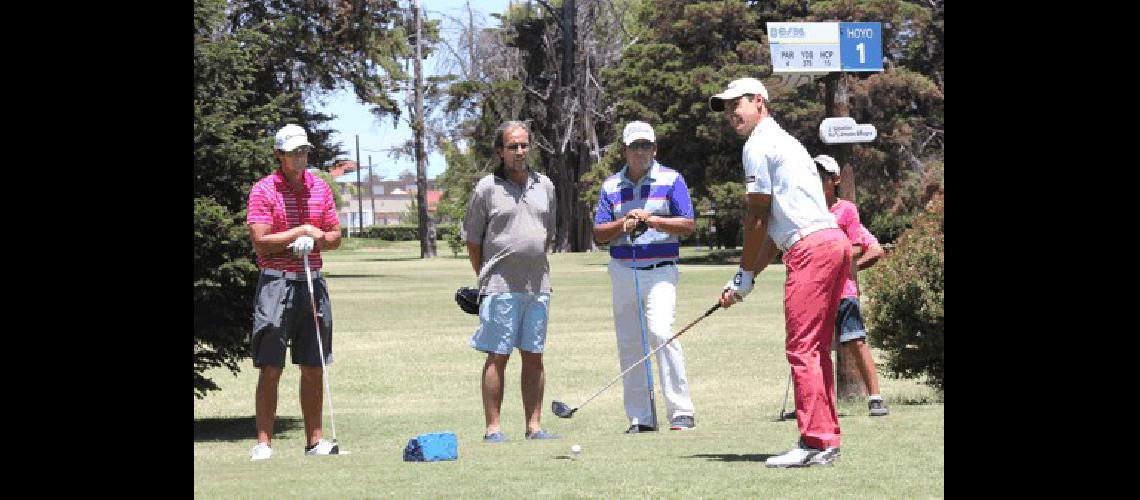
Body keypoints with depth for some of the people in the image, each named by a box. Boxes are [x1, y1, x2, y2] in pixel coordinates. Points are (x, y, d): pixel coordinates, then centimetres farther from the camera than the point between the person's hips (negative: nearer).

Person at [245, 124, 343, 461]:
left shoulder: (320, 189, 11)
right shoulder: (263, 190, -4)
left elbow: (334, 237, 12)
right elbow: (261, 243, -12)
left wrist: (314, 241, -8)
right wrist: (301, 232, -10)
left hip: (312, 282, 5)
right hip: (276, 281, -5)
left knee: (314, 368, 6)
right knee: (270, 369, -5)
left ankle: (314, 439, 11)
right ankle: (264, 442, -3)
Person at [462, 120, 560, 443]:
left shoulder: (545, 186, 12)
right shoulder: (487, 188, -2)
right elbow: (472, 239, 2)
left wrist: (537, 268, 15)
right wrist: (485, 278, 4)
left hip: (538, 286, 5)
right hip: (501, 288, -5)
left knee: (533, 356, 7)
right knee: (498, 357, -4)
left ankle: (534, 426, 11)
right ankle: (493, 429, -2)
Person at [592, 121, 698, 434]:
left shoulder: (671, 179, 3)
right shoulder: (611, 186, 11)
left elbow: (688, 225, -2)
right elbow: (599, 234, 7)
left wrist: (652, 219, -15)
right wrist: (623, 223, -12)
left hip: (660, 270, -4)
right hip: (623, 271, 4)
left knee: (661, 332, -20)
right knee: (629, 344, 3)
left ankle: (681, 412, -16)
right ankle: (640, 417, 10)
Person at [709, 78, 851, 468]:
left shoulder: (758, 145, -3)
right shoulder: (785, 143, 28)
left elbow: (757, 218, -3)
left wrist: (745, 274, 8)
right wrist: (749, 275, 22)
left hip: (812, 249, -10)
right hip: (835, 245, 10)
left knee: (801, 348, -10)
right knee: (816, 350, 11)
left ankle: (814, 442, -14)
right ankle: (827, 440, 10)